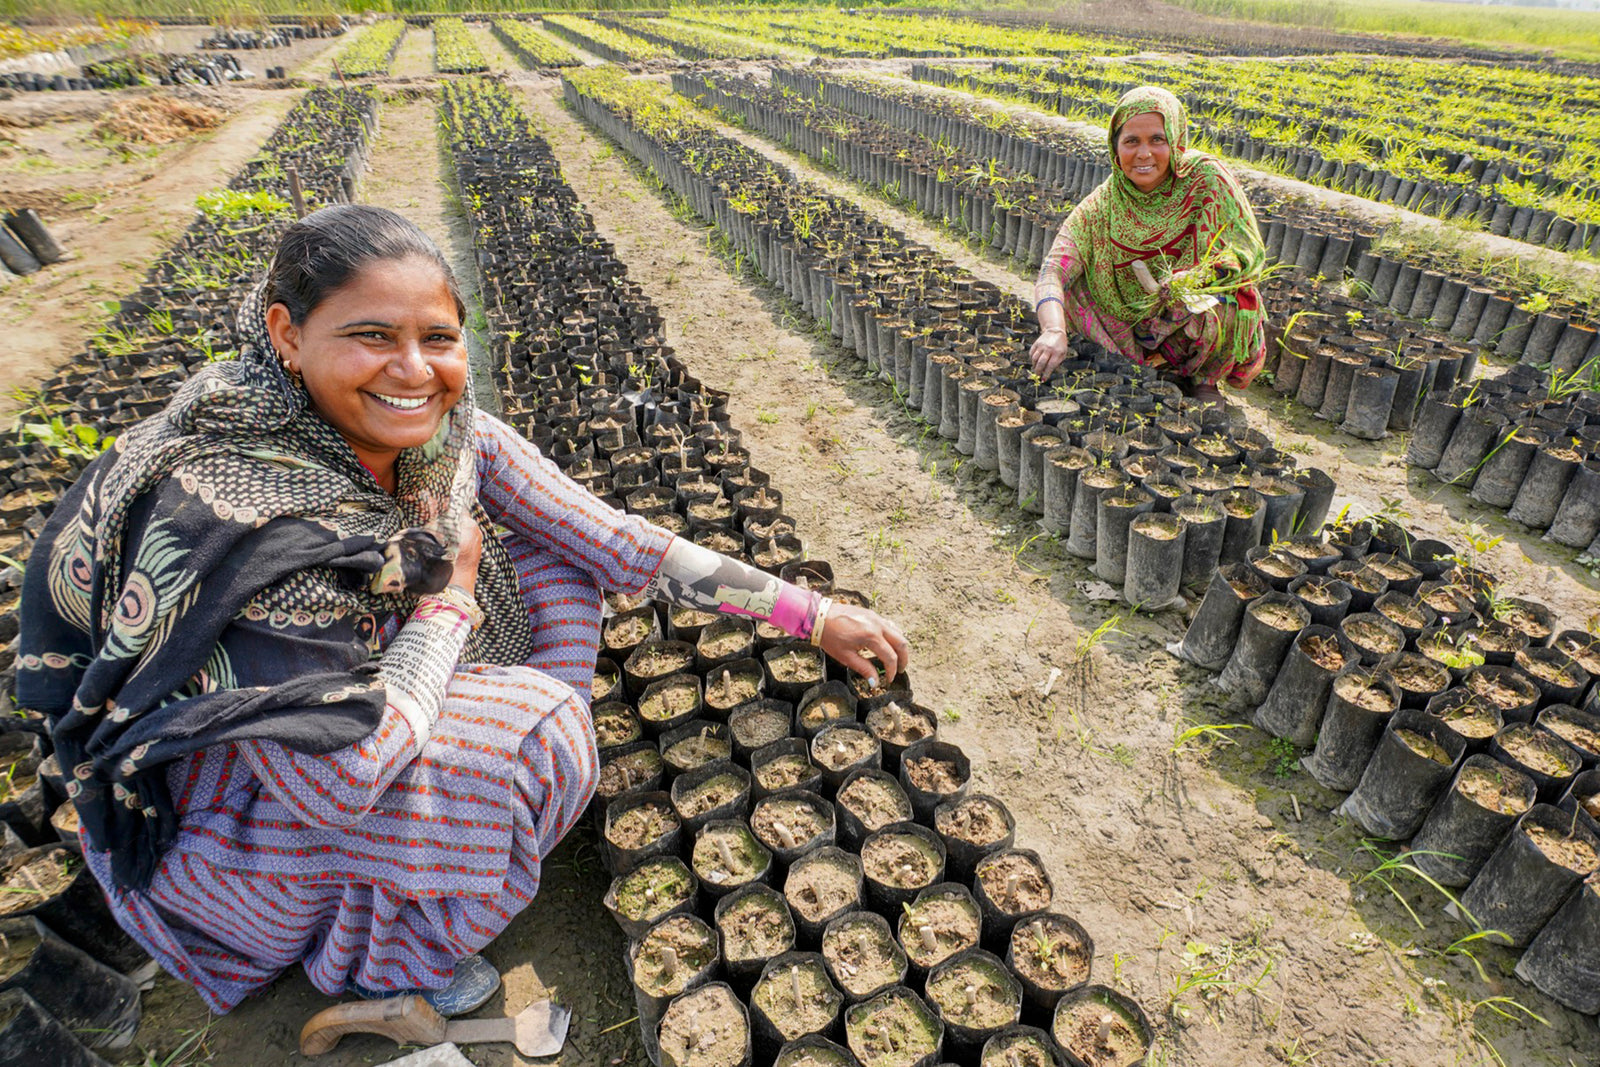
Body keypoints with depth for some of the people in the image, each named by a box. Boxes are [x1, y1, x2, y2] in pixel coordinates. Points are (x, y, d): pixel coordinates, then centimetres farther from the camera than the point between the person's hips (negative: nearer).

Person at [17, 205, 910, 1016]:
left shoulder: (446, 431, -15)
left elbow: (611, 538, -14)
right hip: (214, 816, -6)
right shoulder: (238, 509, -36)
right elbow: (341, 776, -35)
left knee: (553, 565, -6)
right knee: (535, 730, -26)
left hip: (358, 693, 6)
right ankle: (382, 965, 3)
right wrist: (450, 600, -22)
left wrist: (812, 614, -12)